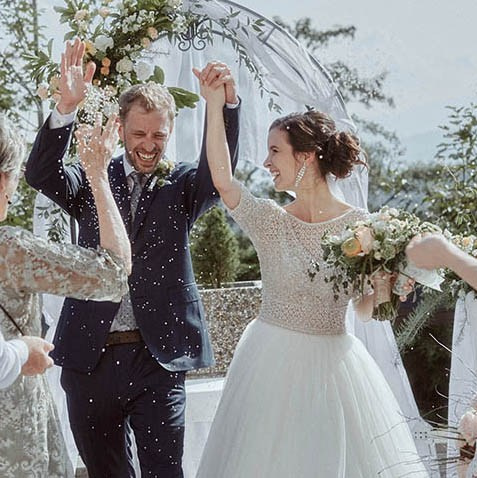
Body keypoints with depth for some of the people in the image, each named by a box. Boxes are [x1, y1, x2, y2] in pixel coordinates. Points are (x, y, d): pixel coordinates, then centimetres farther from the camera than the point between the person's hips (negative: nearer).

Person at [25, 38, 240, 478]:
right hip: (90, 358, 2)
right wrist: (67, 107, -28)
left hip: (158, 359, -1)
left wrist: (228, 103, -35)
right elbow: (41, 174, -11)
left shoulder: (182, 186, 4)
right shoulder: (93, 182, 6)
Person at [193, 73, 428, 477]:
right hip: (273, 361, 1)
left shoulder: (358, 225, -5)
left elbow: (365, 307, 2)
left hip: (334, 362, 0)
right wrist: (215, 104, -21)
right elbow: (222, 178, -18)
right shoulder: (271, 222, -2)